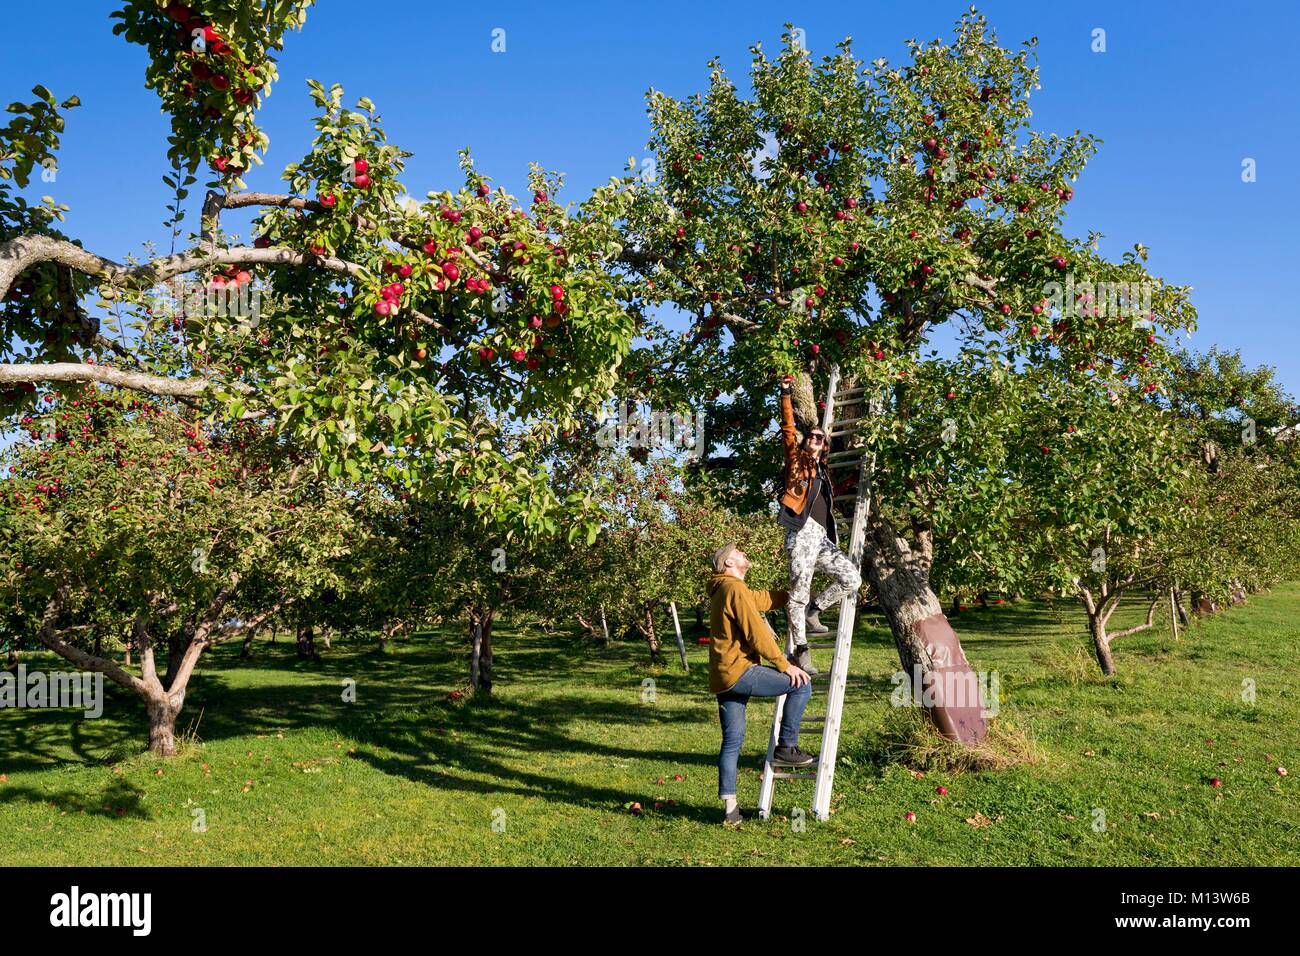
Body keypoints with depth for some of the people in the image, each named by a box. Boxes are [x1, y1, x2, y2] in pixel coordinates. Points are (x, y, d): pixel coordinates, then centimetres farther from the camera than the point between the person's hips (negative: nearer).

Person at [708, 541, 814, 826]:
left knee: (732, 740, 10)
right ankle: (786, 747, 1)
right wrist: (784, 664, -11)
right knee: (801, 685, -4)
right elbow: (756, 632, -16)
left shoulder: (723, 590, 22)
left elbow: (763, 599, 36)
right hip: (738, 671, -10)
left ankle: (729, 806, 9)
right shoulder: (735, 588, -10)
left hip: (722, 678, 10)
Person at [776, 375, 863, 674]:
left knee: (852, 579, -5)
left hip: (822, 537, 7)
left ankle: (812, 612, 12)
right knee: (799, 591, -7)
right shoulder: (797, 459, 10)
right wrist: (786, 395, -4)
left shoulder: (823, 470, 26)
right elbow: (788, 429, 0)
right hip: (803, 533, -7)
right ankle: (800, 650, -3)